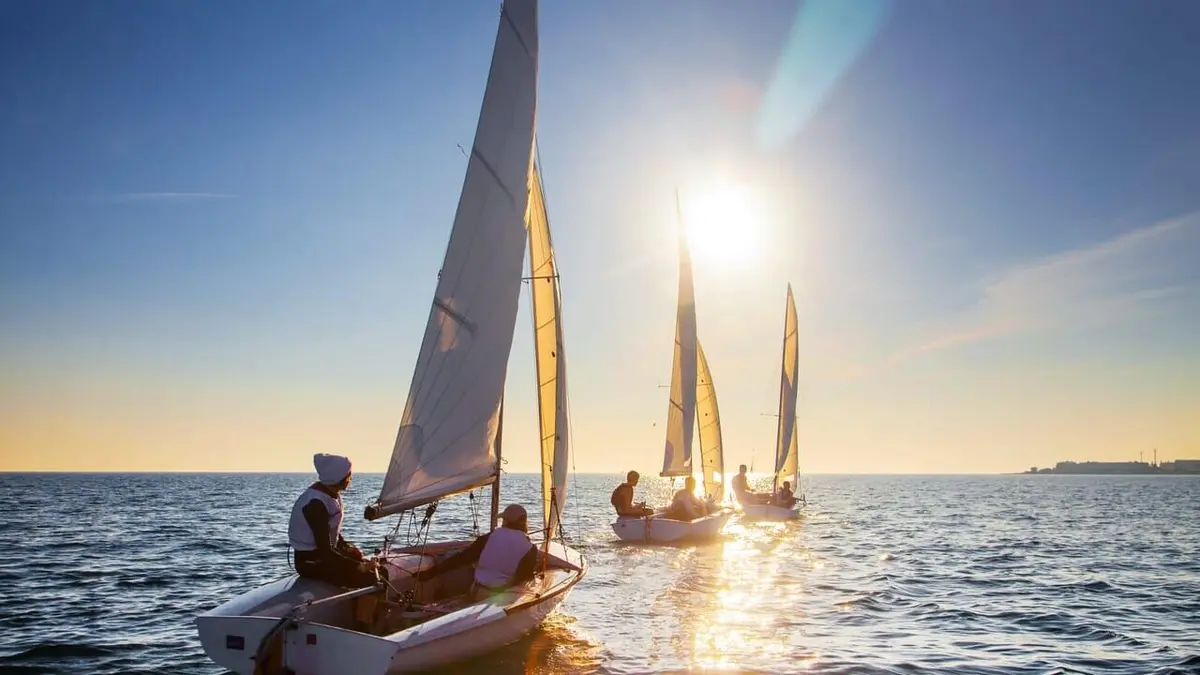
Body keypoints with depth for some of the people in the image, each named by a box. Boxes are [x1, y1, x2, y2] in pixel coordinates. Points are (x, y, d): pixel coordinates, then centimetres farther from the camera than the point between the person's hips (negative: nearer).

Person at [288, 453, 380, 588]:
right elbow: (325, 551, -26)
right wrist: (358, 565, -21)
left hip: (324, 553, 9)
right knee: (368, 578, -15)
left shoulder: (332, 494, 1)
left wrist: (347, 546, 2)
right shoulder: (316, 504, -26)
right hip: (311, 561, -9)